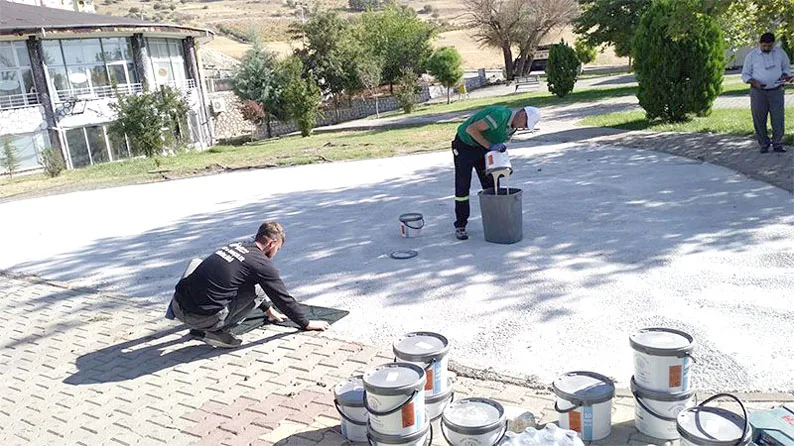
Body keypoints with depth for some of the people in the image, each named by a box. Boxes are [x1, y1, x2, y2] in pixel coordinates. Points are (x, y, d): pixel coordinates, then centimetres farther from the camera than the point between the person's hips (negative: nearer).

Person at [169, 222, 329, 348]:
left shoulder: (235, 246, 22)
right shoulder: (262, 264, -2)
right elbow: (283, 298, 6)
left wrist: (268, 309, 48)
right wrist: (306, 324, 20)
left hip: (178, 305, 7)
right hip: (202, 317, -7)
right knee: (258, 290, 8)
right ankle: (215, 331, 1)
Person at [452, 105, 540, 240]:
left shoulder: (513, 127, -2)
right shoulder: (500, 115, -30)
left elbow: (499, 145, 9)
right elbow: (471, 129, -34)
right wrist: (490, 146, -34)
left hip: (482, 147, 8)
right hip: (465, 145, -8)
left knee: (490, 184, 6)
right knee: (462, 186, -5)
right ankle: (460, 226, 4)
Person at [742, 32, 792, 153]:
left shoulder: (780, 52, 7)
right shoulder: (752, 56, 1)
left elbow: (786, 68, 16)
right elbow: (745, 75, 4)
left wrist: (784, 76, -6)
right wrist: (754, 82, -15)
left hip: (776, 91, 1)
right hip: (758, 92, -1)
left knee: (778, 118, -4)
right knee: (759, 119, 0)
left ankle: (777, 144, 5)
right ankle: (764, 144, 11)